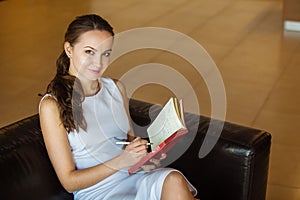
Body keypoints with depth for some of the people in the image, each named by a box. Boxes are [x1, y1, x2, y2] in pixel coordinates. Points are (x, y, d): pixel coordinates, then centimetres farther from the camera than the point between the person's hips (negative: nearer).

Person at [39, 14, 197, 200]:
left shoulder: (116, 88, 9)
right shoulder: (52, 105, -8)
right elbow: (69, 181, -7)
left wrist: (143, 156, -5)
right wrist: (121, 161, -19)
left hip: (136, 177, 6)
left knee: (173, 179, -29)